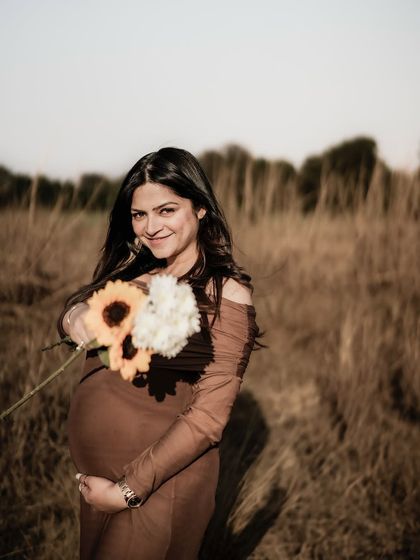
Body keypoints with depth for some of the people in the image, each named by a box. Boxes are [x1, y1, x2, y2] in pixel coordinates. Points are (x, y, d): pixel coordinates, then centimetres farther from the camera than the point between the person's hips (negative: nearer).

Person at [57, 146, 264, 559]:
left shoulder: (226, 294, -17)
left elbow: (207, 418, -20)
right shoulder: (132, 269, 0)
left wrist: (129, 490, -20)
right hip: (92, 470, 6)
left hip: (159, 481, -6)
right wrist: (73, 316, -19)